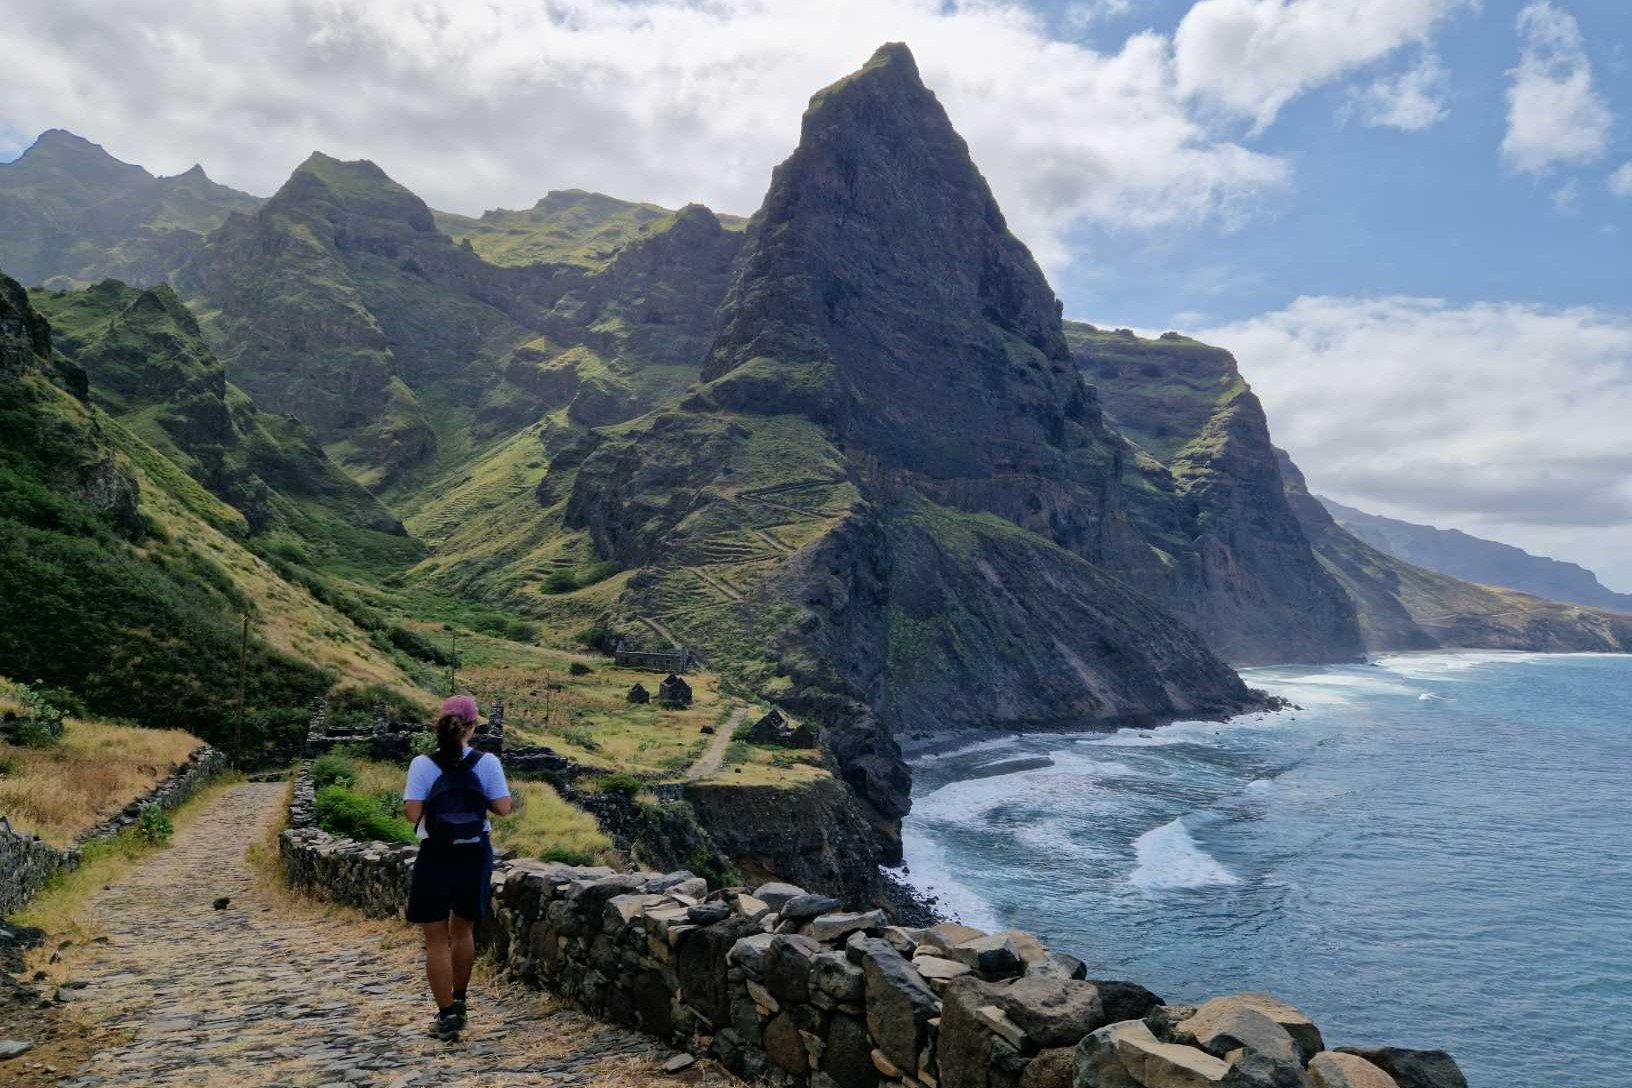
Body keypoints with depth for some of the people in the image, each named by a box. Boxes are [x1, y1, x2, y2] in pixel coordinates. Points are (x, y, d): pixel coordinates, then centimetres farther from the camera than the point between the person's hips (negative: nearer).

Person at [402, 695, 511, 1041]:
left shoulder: (423, 765, -11)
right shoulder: (487, 762, -9)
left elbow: (412, 813, -14)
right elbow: (503, 808, -9)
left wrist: (432, 801, 5)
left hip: (436, 857, -2)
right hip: (474, 855, 2)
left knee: (437, 940, 8)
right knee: (463, 930, 22)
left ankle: (447, 1016, 10)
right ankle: (459, 1004, 36)